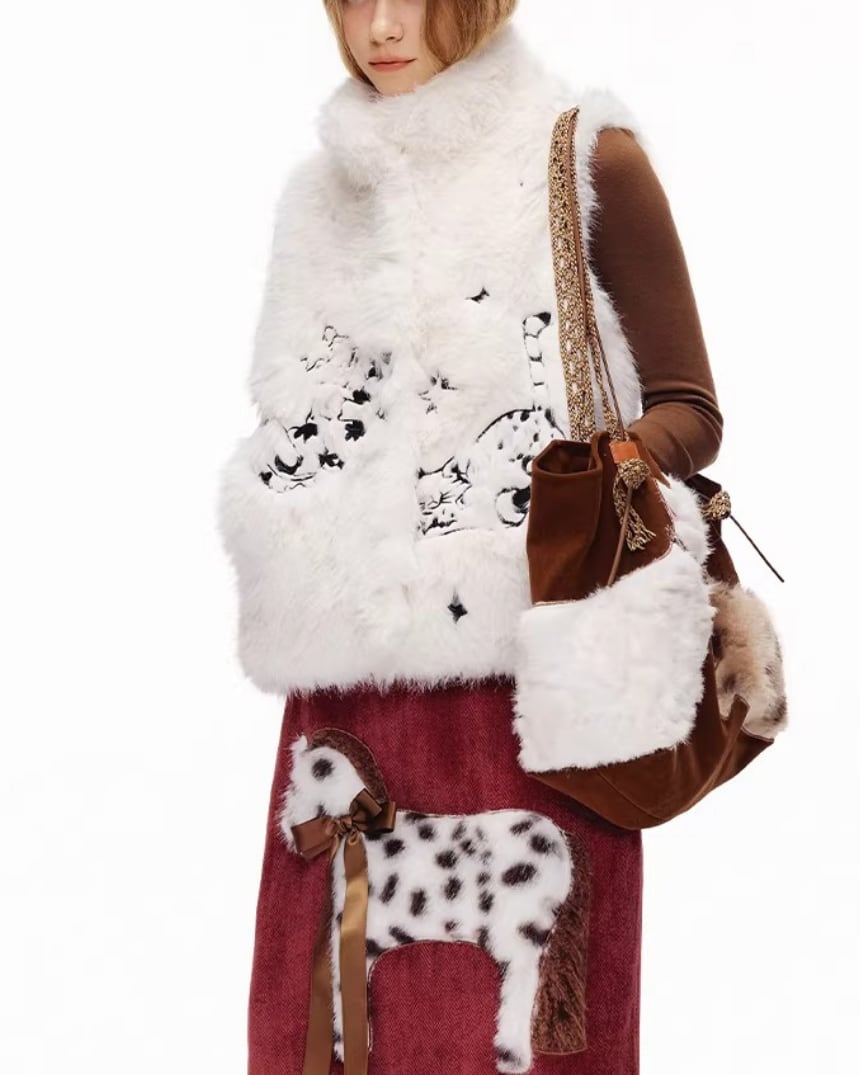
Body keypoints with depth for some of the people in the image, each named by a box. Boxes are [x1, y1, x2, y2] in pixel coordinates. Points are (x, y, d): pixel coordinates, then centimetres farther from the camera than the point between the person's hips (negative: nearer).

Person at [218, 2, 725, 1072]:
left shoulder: (585, 161, 0)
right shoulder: (330, 188, 15)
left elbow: (689, 409, -2)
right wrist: (288, 537, 4)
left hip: (523, 675, -4)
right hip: (355, 674, 5)